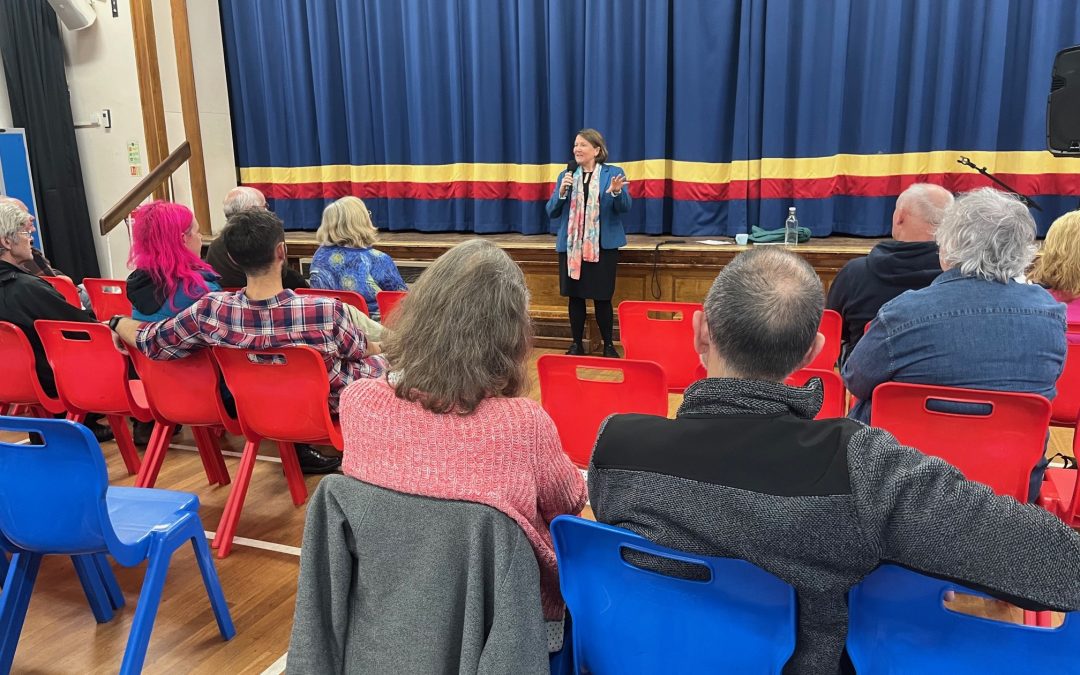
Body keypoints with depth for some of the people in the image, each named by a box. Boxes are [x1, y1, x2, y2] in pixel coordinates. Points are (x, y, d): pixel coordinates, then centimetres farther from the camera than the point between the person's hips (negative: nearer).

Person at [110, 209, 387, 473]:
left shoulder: (211, 311, -26)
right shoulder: (325, 311, -34)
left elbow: (149, 340, -10)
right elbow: (360, 350, -13)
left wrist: (116, 322, 13)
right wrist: (375, 347, 12)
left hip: (262, 409, 3)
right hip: (331, 407, -3)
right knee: (378, 360, 22)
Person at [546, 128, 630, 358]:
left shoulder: (613, 173, 2)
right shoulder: (565, 176, 10)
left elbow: (625, 207, -7)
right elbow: (551, 212, 7)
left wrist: (617, 192, -28)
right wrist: (562, 192, -11)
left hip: (603, 245, -3)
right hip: (571, 245, 3)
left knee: (602, 297, 0)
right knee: (574, 296, 8)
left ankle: (609, 345, 14)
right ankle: (576, 344, 20)